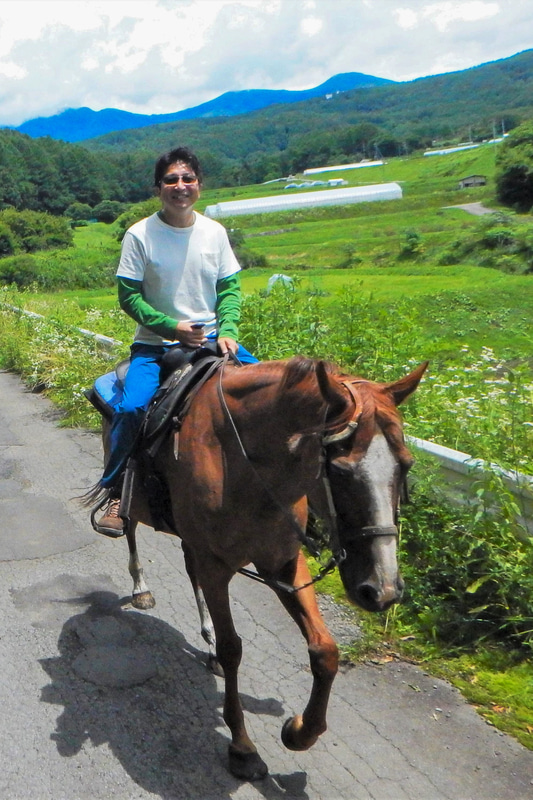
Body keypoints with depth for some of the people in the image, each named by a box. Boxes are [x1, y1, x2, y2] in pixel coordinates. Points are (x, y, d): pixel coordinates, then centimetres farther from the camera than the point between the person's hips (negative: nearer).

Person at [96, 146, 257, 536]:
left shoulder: (215, 232, 2)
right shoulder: (140, 235, -7)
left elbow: (230, 288, 5)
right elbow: (128, 295, -6)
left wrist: (227, 331, -12)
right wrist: (172, 327, -18)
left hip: (211, 339, 3)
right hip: (156, 344, -3)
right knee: (131, 406, -26)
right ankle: (115, 494, -5)